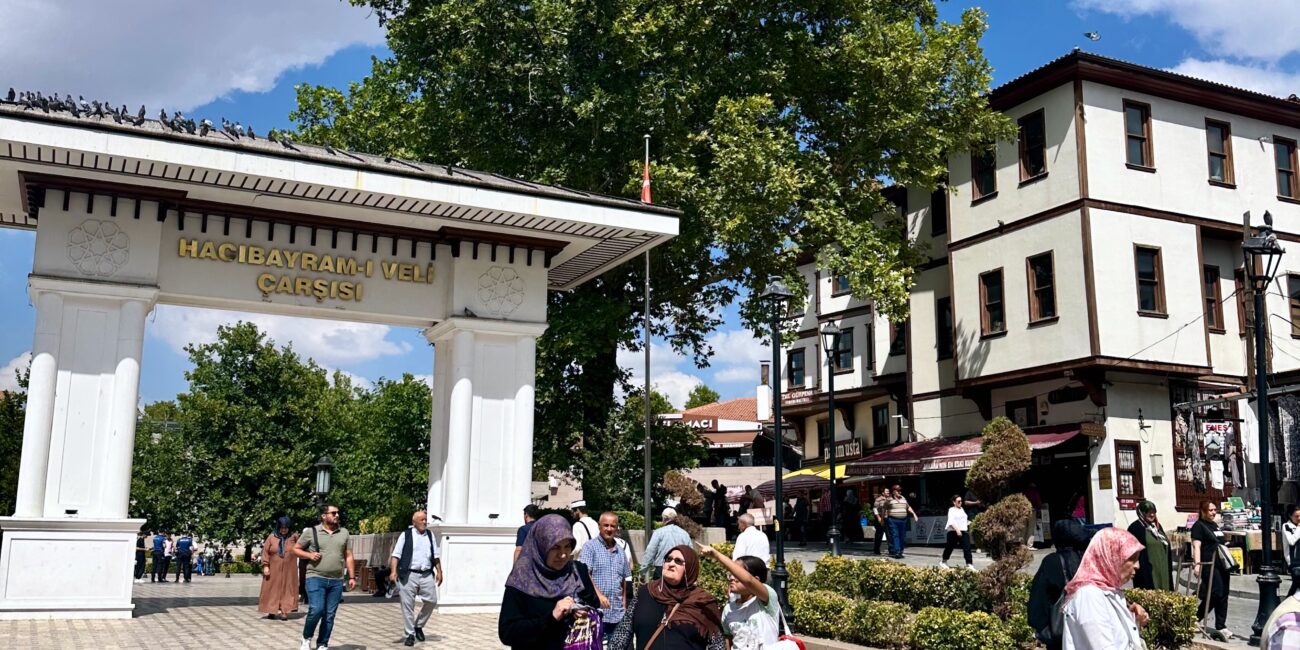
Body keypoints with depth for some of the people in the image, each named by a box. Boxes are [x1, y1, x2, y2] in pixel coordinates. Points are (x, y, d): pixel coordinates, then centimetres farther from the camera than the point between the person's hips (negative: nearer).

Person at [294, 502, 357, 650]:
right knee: (316, 610, -14)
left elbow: (348, 556, 11)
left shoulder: (344, 532, 9)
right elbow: (296, 549, 8)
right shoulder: (311, 531, 0)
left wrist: (352, 577, 6)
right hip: (316, 578, -3)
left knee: (330, 615, 5)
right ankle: (306, 638, 11)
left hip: (336, 581, 3)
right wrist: (309, 555, -11)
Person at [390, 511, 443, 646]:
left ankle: (418, 626, 23)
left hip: (427, 575, 4)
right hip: (408, 575, -4)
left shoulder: (430, 535, 14)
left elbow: (435, 556, 17)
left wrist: (439, 571, 11)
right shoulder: (406, 535, 1)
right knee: (408, 605, 0)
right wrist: (393, 570, -16)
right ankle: (410, 634, 11)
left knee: (432, 601, 2)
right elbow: (396, 555, -4)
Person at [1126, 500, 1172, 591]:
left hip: (1162, 569, 8)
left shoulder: (1157, 526, 14)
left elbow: (1166, 545, 22)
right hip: (1146, 570, -8)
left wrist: (1168, 566, 17)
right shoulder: (1135, 528, -10)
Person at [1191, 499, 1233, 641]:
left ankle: (1221, 627, 10)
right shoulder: (1198, 526, -7)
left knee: (1222, 595, 6)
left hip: (1221, 564, 8)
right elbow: (1196, 546, -15)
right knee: (1216, 594, -12)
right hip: (1209, 565, -8)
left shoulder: (1214, 525, 18)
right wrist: (1197, 564, -24)